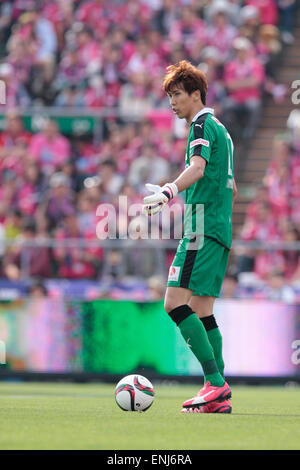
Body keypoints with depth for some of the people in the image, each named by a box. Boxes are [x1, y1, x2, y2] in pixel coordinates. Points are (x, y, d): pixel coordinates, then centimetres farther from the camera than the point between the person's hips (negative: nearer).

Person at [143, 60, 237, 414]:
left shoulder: (202, 124, -6)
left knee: (175, 303, -16)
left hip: (202, 226, -10)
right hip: (220, 228, 10)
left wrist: (169, 192, -41)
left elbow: (197, 167, -25)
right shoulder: (221, 129, 23)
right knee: (201, 311, 8)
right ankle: (219, 396, 3)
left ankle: (215, 382, -22)